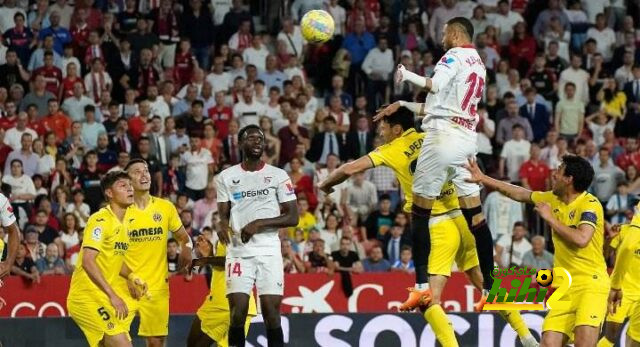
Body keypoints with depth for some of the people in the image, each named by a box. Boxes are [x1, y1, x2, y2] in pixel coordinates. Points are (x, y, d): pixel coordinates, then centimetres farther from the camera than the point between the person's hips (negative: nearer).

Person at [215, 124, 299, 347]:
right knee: (237, 311, -6)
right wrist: (222, 226, -14)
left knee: (271, 312, -4)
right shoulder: (227, 177, 8)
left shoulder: (278, 176, 3)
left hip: (269, 251, -1)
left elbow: (293, 217, 0)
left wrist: (260, 223, -13)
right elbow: (223, 214, 11)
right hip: (238, 251, 1)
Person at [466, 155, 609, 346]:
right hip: (563, 285, 7)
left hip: (591, 282, -7)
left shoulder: (590, 204, -11)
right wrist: (484, 179, 28)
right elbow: (521, 194, 26)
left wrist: (550, 218, -14)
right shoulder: (553, 199, 11)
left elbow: (581, 239, -26)